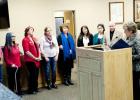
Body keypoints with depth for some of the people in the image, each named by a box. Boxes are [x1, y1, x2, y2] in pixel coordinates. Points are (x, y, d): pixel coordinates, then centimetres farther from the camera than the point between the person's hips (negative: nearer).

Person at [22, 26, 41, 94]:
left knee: (36, 74, 12)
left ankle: (35, 88, 24)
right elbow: (27, 52, -15)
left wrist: (39, 56, -1)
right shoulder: (25, 40, -9)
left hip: (36, 60, 7)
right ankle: (31, 90, 9)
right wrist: (35, 58, -12)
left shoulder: (34, 39, 12)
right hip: (30, 60, -7)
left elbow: (37, 48, 17)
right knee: (32, 74, -3)